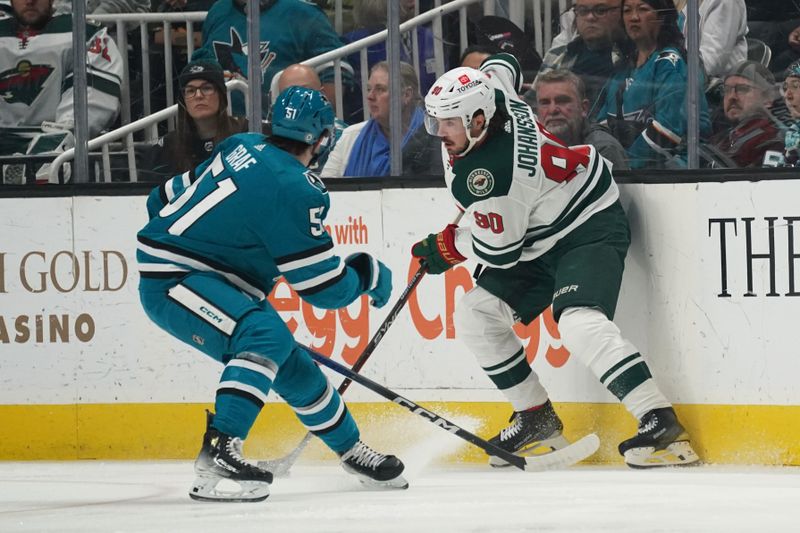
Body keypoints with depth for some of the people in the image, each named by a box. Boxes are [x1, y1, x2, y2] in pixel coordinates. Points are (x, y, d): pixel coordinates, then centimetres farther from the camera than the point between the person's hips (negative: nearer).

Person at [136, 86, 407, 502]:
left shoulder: (243, 147, 5)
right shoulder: (295, 189, -20)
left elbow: (168, 198, 16)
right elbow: (325, 288, -14)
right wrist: (368, 274, 4)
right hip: (171, 282, -10)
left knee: (294, 368, 15)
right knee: (267, 336, -32)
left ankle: (352, 451, 30)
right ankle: (217, 453, -36)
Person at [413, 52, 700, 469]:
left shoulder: (491, 175, -32)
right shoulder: (487, 90, -9)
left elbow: (499, 250, -22)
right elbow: (501, 65, 16)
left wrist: (445, 248, -3)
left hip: (590, 230, -11)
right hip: (539, 243, 11)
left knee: (580, 323, -32)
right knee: (475, 316, 7)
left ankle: (661, 423, -36)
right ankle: (537, 419, 16)